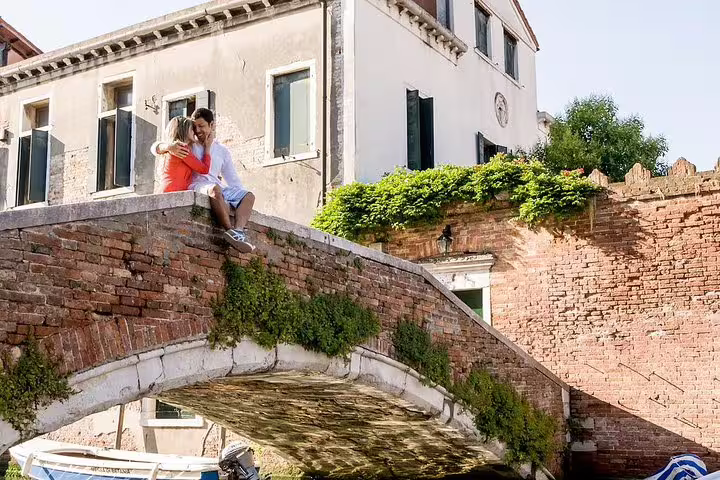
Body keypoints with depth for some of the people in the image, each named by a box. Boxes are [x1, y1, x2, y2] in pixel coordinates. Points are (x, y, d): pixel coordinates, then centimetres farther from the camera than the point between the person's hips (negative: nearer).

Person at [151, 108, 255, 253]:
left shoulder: (222, 151, 22)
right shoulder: (189, 146, 13)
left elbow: (233, 180, 22)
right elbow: (155, 147, 6)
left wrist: (242, 195, 4)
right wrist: (169, 147, -18)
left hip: (218, 188, 5)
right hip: (195, 186, -5)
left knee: (249, 196, -19)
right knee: (215, 188, -39)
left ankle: (239, 230, -42)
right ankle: (230, 230, -41)